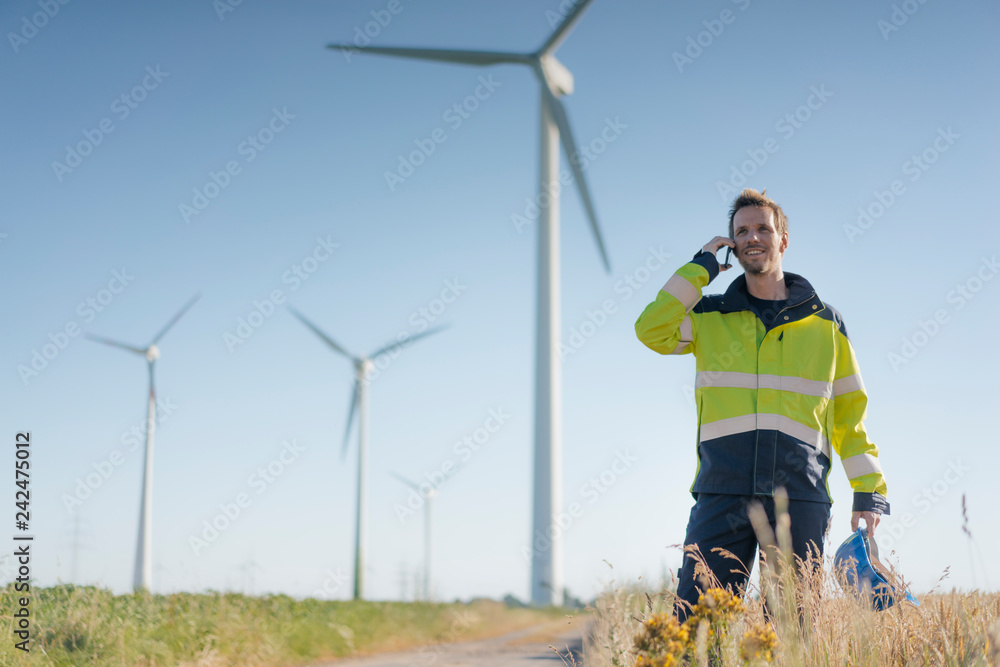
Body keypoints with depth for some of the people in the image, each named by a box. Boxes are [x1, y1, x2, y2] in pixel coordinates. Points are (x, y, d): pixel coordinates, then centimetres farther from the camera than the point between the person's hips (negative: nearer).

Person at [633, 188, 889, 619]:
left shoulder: (825, 323, 15)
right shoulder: (709, 316, 13)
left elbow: (850, 413, 16)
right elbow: (652, 330, -7)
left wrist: (869, 491, 8)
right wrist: (701, 267, 1)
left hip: (800, 495, 1)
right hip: (722, 490, 0)